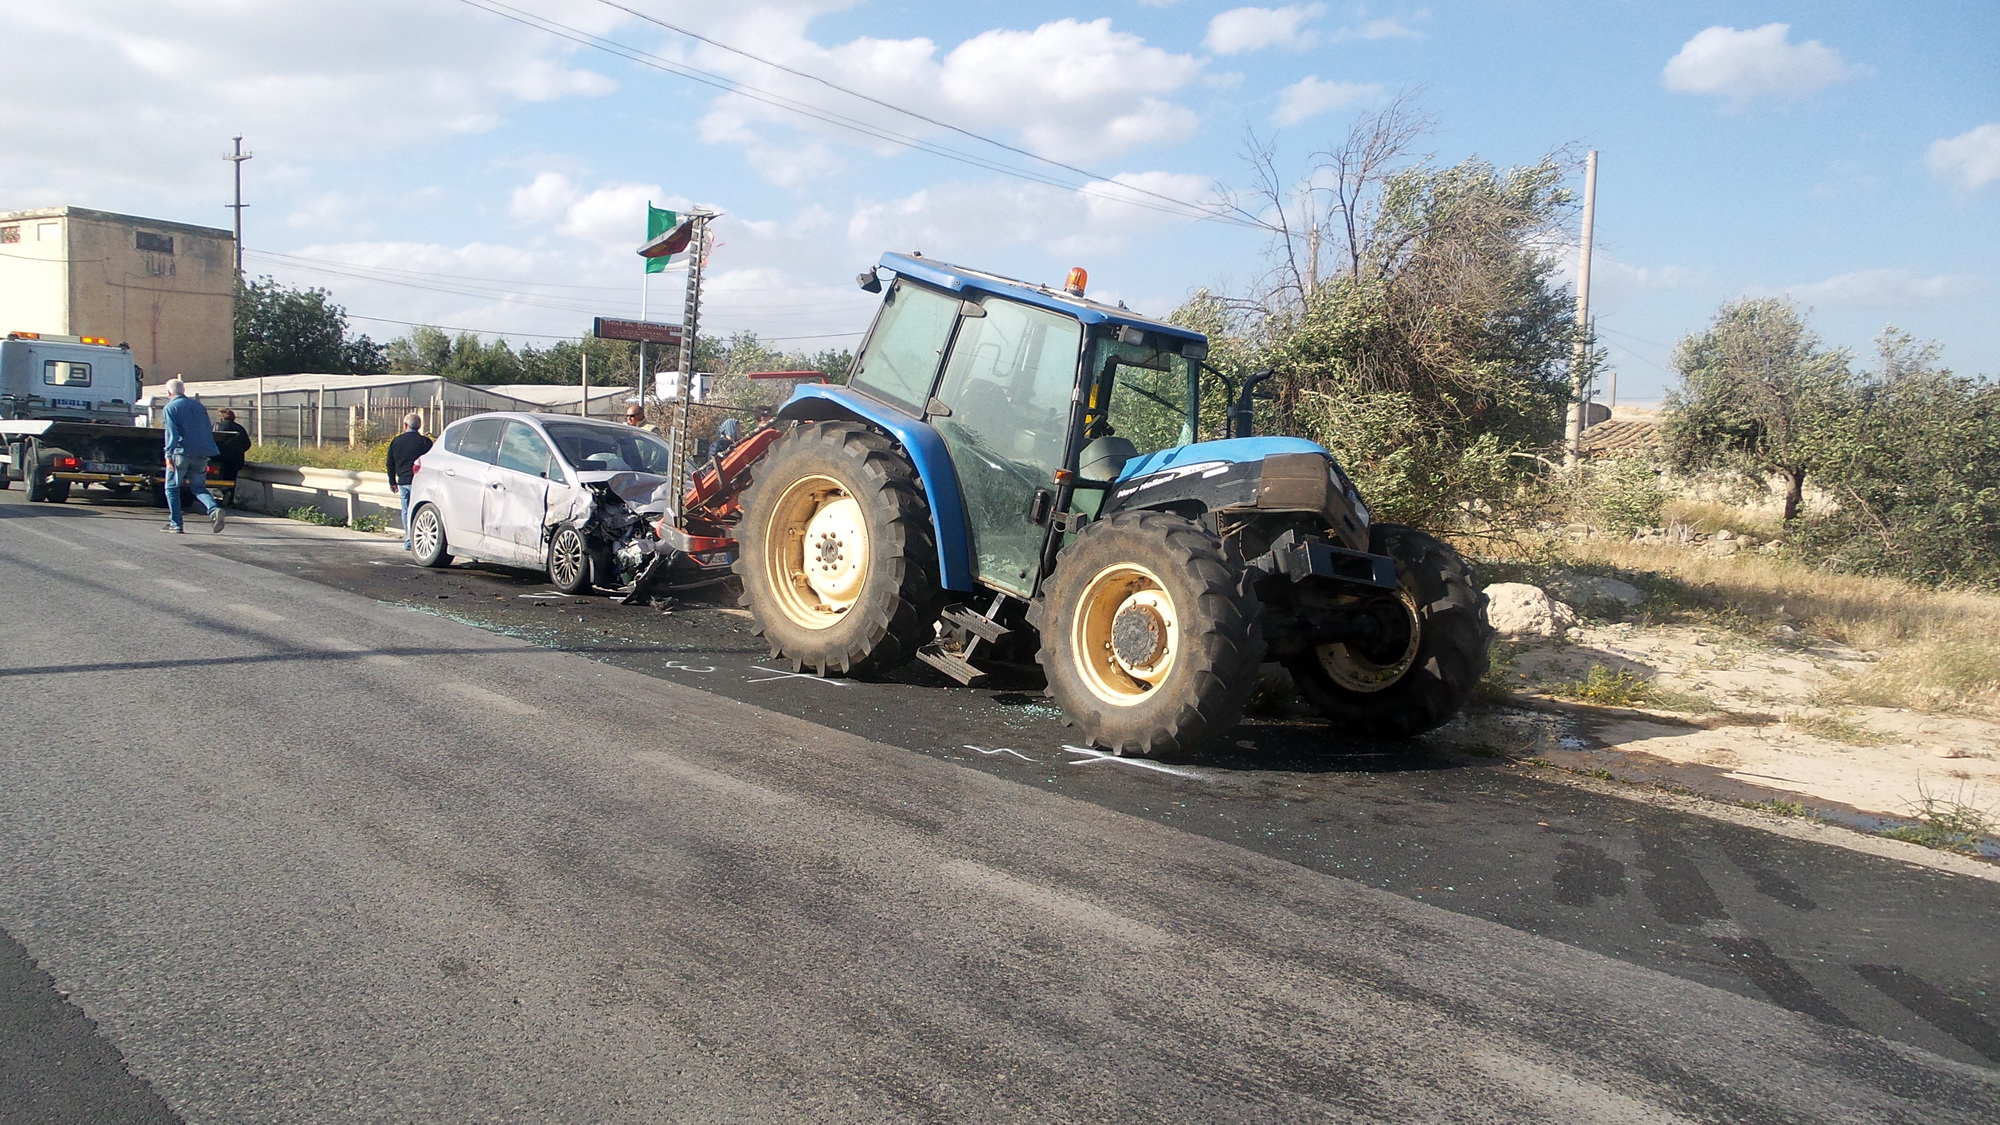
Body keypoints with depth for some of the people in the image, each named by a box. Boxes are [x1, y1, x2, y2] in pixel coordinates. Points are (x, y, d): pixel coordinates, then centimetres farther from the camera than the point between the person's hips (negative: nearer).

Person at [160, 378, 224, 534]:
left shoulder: (170, 408, -1)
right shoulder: (199, 406, 16)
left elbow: (172, 433, -12)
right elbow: (208, 431, 17)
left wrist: (169, 455, -15)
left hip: (182, 453, -5)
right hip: (202, 455, 5)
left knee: (172, 488, 9)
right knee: (198, 487, 13)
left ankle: (175, 524, 7)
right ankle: (214, 509, -15)